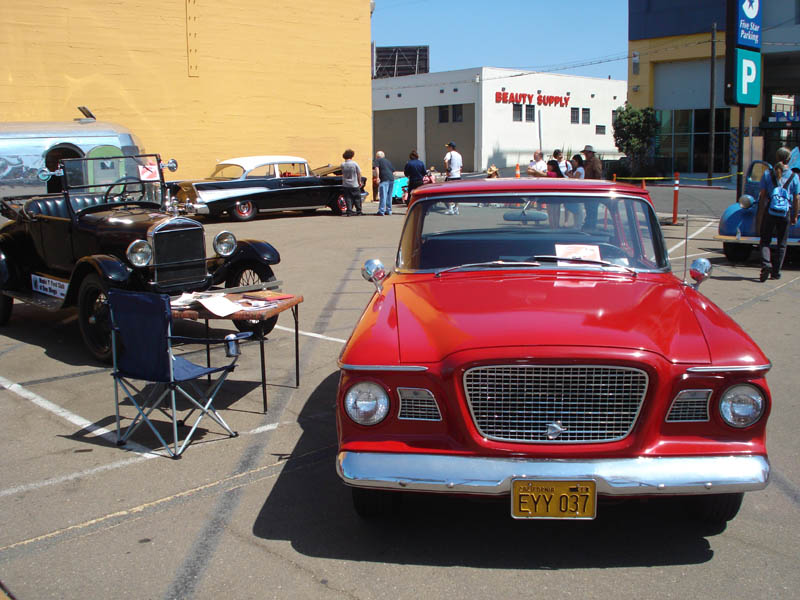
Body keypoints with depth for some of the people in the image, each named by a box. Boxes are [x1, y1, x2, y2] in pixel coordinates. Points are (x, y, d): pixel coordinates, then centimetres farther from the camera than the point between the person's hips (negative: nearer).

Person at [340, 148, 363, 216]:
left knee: (348, 198, 5)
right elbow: (359, 173, -3)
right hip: (354, 184, -2)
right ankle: (358, 211, 15)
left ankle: (349, 211, -2)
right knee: (357, 198, 10)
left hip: (345, 185, 2)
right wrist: (359, 181, 8)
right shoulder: (354, 164, -9)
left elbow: (343, 174, 6)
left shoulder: (342, 165, -4)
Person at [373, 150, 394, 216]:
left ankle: (381, 211, -13)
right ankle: (388, 210, 19)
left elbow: (376, 168, -12)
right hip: (391, 178, 7)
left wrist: (377, 177, -15)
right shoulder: (387, 161, 26)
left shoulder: (377, 160, 7)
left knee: (383, 195, -9)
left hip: (384, 179, -7)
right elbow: (393, 171, 24)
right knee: (389, 196, 14)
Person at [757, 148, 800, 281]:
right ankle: (776, 271, 14)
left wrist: (761, 213, 6)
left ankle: (766, 264, -17)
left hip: (769, 211, 0)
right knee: (781, 243, 12)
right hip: (785, 213, 0)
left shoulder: (767, 174, -2)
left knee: (764, 241, 8)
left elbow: (762, 195, -2)